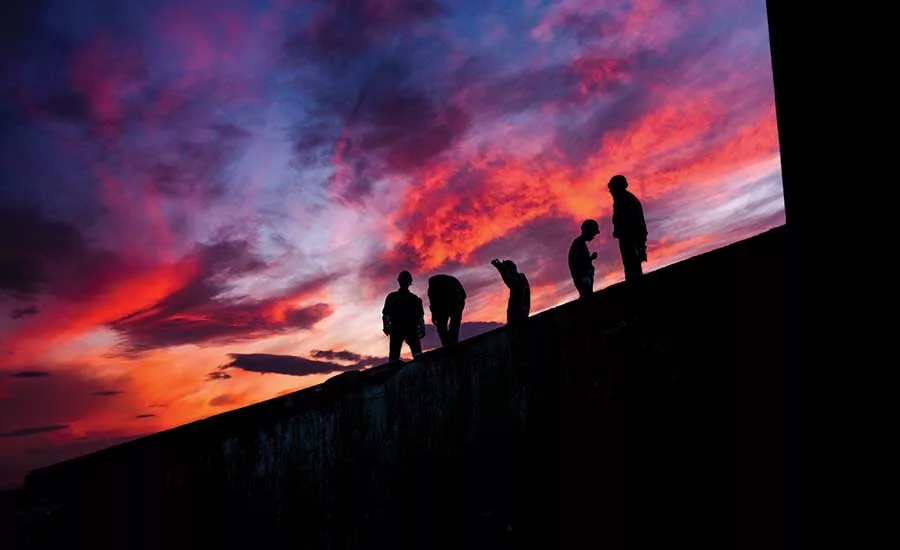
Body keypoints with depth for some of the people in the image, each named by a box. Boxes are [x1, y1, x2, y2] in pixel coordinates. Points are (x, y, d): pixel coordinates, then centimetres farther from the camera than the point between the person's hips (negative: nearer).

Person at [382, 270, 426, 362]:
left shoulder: (415, 298, 20)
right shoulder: (392, 297, 16)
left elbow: (420, 316, 14)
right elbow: (386, 313, 6)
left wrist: (422, 329, 0)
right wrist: (386, 326, -10)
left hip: (411, 329, 1)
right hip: (397, 329, -1)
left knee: (417, 354, -15)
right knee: (394, 354, -11)